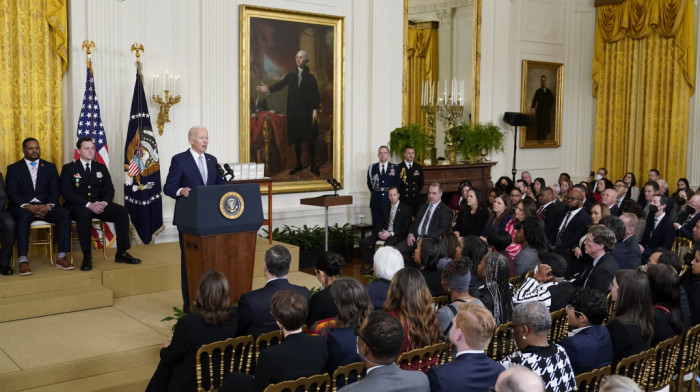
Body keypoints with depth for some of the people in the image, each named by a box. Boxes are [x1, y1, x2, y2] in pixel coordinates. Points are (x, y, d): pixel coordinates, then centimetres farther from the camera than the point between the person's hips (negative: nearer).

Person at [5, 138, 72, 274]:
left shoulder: (50, 167, 18)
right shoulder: (14, 168, 12)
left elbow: (55, 190, 8)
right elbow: (12, 193, 0)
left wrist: (48, 206, -13)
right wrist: (28, 206, -19)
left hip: (45, 206, 2)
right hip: (22, 207, -2)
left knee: (64, 213, -28)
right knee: (24, 215, -38)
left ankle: (62, 257, -28)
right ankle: (23, 261, -42)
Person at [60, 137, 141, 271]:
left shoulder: (101, 168, 16)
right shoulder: (69, 168, 4)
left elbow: (109, 189, 8)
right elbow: (67, 192, -9)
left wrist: (104, 203, -16)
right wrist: (88, 204, -22)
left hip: (98, 205, 4)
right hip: (77, 206, -4)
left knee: (122, 211, -22)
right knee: (85, 213, -39)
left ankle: (121, 253, -18)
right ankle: (87, 257, -33)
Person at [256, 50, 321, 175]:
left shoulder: (310, 78, 2)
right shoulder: (291, 76, 9)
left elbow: (316, 95, -1)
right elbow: (280, 84, -3)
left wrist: (315, 109, -11)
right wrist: (268, 89, -20)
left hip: (307, 113, -3)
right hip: (293, 112, 3)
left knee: (310, 139, -1)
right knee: (296, 139, 8)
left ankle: (313, 165, 9)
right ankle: (298, 164, 19)